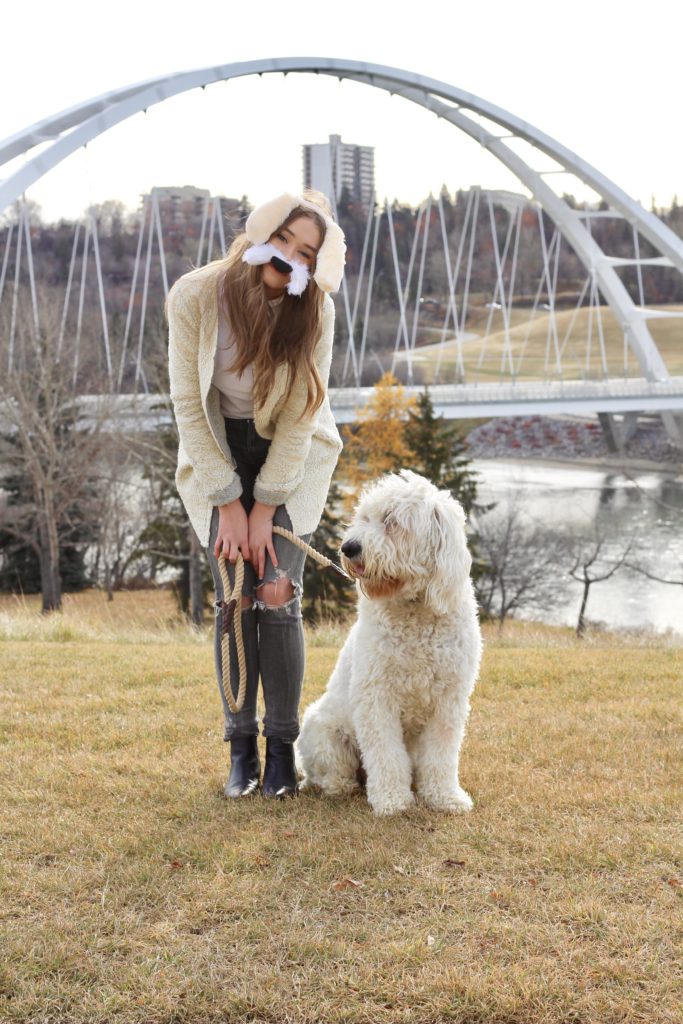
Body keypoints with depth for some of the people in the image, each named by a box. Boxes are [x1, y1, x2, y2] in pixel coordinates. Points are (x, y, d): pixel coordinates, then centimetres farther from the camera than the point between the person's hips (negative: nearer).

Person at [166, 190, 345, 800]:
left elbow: (301, 417, -14)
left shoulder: (315, 312, -19)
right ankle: (241, 747, 4)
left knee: (276, 595, -11)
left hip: (292, 456, 0)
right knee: (232, 599, -7)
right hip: (218, 454, 1)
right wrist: (229, 504, -13)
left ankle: (282, 747, 0)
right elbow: (189, 404, -13)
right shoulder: (195, 297, -20)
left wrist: (266, 510, -15)